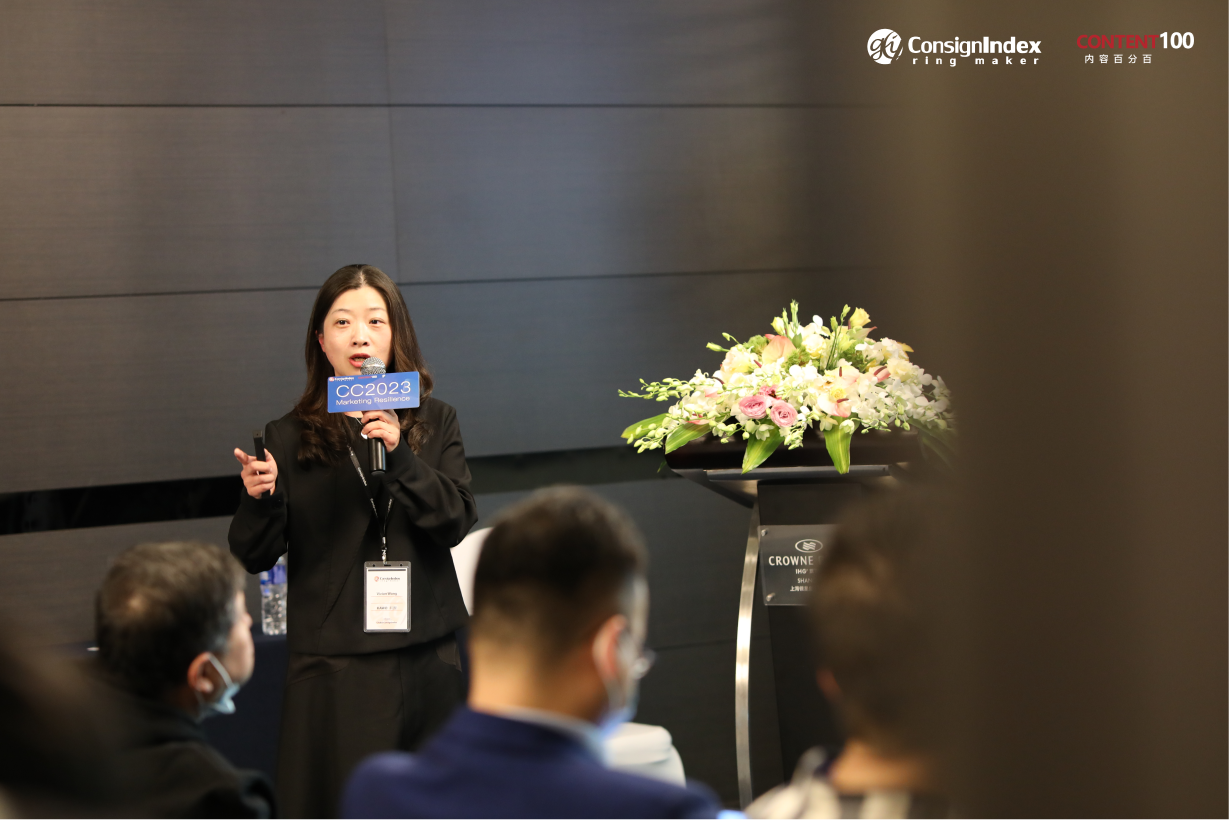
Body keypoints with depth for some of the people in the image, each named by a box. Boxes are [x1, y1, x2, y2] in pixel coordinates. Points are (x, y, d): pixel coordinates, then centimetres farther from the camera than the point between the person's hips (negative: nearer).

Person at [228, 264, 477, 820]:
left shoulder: (434, 424, 8)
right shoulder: (289, 439, 2)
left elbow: (456, 522, -4)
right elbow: (254, 557, 1)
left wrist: (399, 455, -16)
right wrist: (259, 498, -19)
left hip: (428, 656, 2)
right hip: (334, 665, -2)